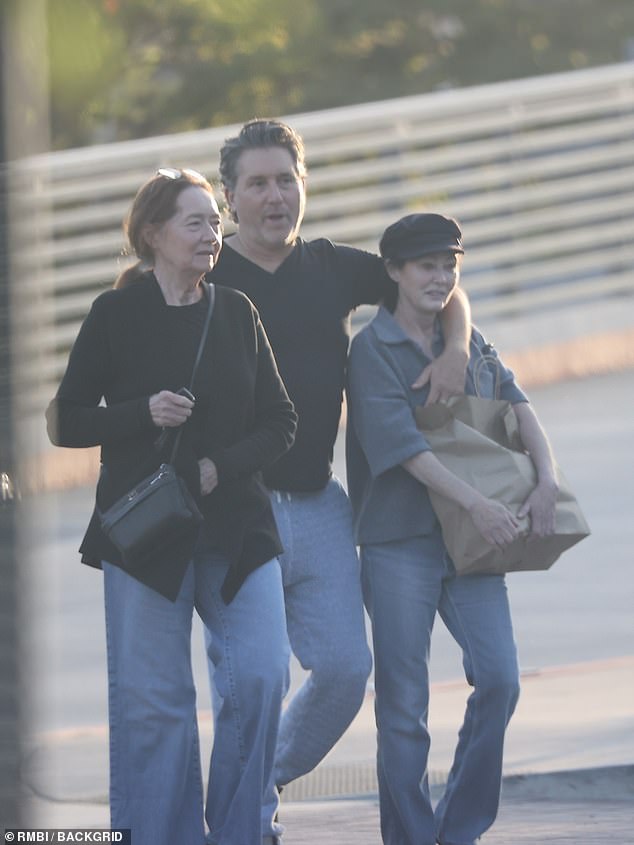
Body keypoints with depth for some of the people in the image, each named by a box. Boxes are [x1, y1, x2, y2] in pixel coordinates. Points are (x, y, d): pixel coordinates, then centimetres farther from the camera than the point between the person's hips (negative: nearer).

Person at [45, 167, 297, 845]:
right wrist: (144, 414, -16)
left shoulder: (236, 313, 10)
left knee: (260, 676, -8)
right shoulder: (116, 315, 0)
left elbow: (280, 423, 10)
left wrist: (221, 466, -8)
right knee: (153, 699, -2)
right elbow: (66, 423, 0)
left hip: (237, 528, 3)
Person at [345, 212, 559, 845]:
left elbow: (516, 405, 2)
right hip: (398, 541, -5)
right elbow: (399, 441, -14)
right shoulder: (373, 348, -4)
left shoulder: (470, 343, 13)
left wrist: (546, 480, -16)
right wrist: (476, 503, -20)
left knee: (499, 680, -6)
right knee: (403, 703, -3)